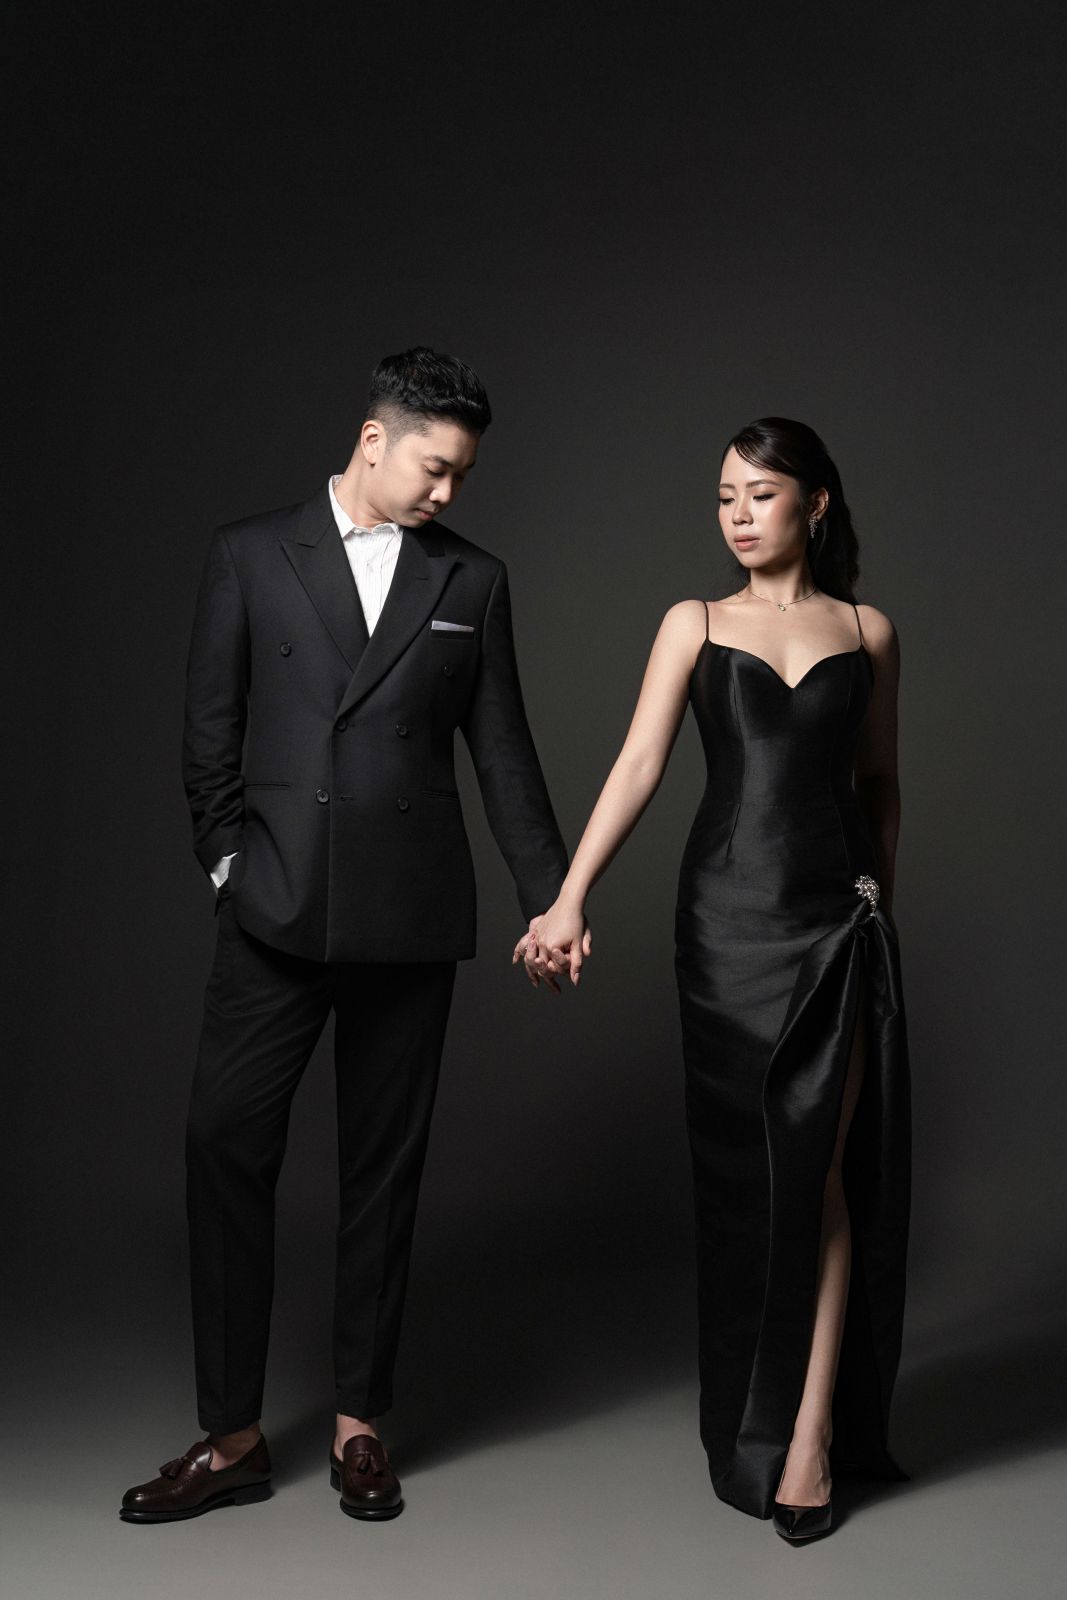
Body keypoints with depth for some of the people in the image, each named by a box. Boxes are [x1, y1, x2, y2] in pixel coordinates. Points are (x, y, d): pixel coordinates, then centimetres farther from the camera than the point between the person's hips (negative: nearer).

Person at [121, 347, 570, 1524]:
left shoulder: (473, 580, 8)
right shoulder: (250, 556, 4)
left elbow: (503, 755, 10)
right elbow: (209, 732, 5)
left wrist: (550, 898, 8)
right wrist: (230, 862, -1)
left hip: (408, 917, 1)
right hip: (276, 912, 0)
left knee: (383, 1166, 7)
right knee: (224, 1144, -3)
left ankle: (359, 1424, 21)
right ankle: (232, 1436, 10)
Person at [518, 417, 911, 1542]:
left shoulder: (868, 633, 8)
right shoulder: (696, 626, 5)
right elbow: (639, 764, -6)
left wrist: (879, 901, 22)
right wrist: (569, 898, -18)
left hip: (838, 920, 0)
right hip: (727, 916, 0)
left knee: (819, 1170, -1)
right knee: (740, 1170, 6)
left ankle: (813, 1430, 6)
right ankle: (751, 1415, 22)